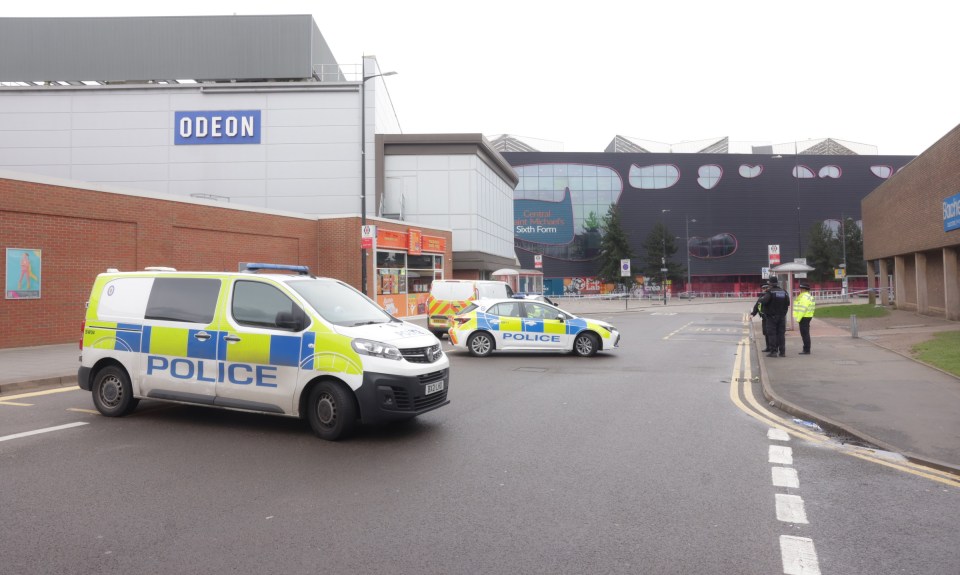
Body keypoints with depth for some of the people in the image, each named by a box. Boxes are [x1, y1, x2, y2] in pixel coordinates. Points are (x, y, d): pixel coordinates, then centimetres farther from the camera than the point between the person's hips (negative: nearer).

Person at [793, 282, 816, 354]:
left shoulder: (804, 297, -17)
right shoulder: (809, 296, 17)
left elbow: (802, 309, -23)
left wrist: (798, 319, -19)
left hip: (804, 318, -11)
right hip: (807, 317, 11)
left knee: (805, 334, -7)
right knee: (805, 334, 15)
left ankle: (806, 350, -5)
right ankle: (806, 349, 21)